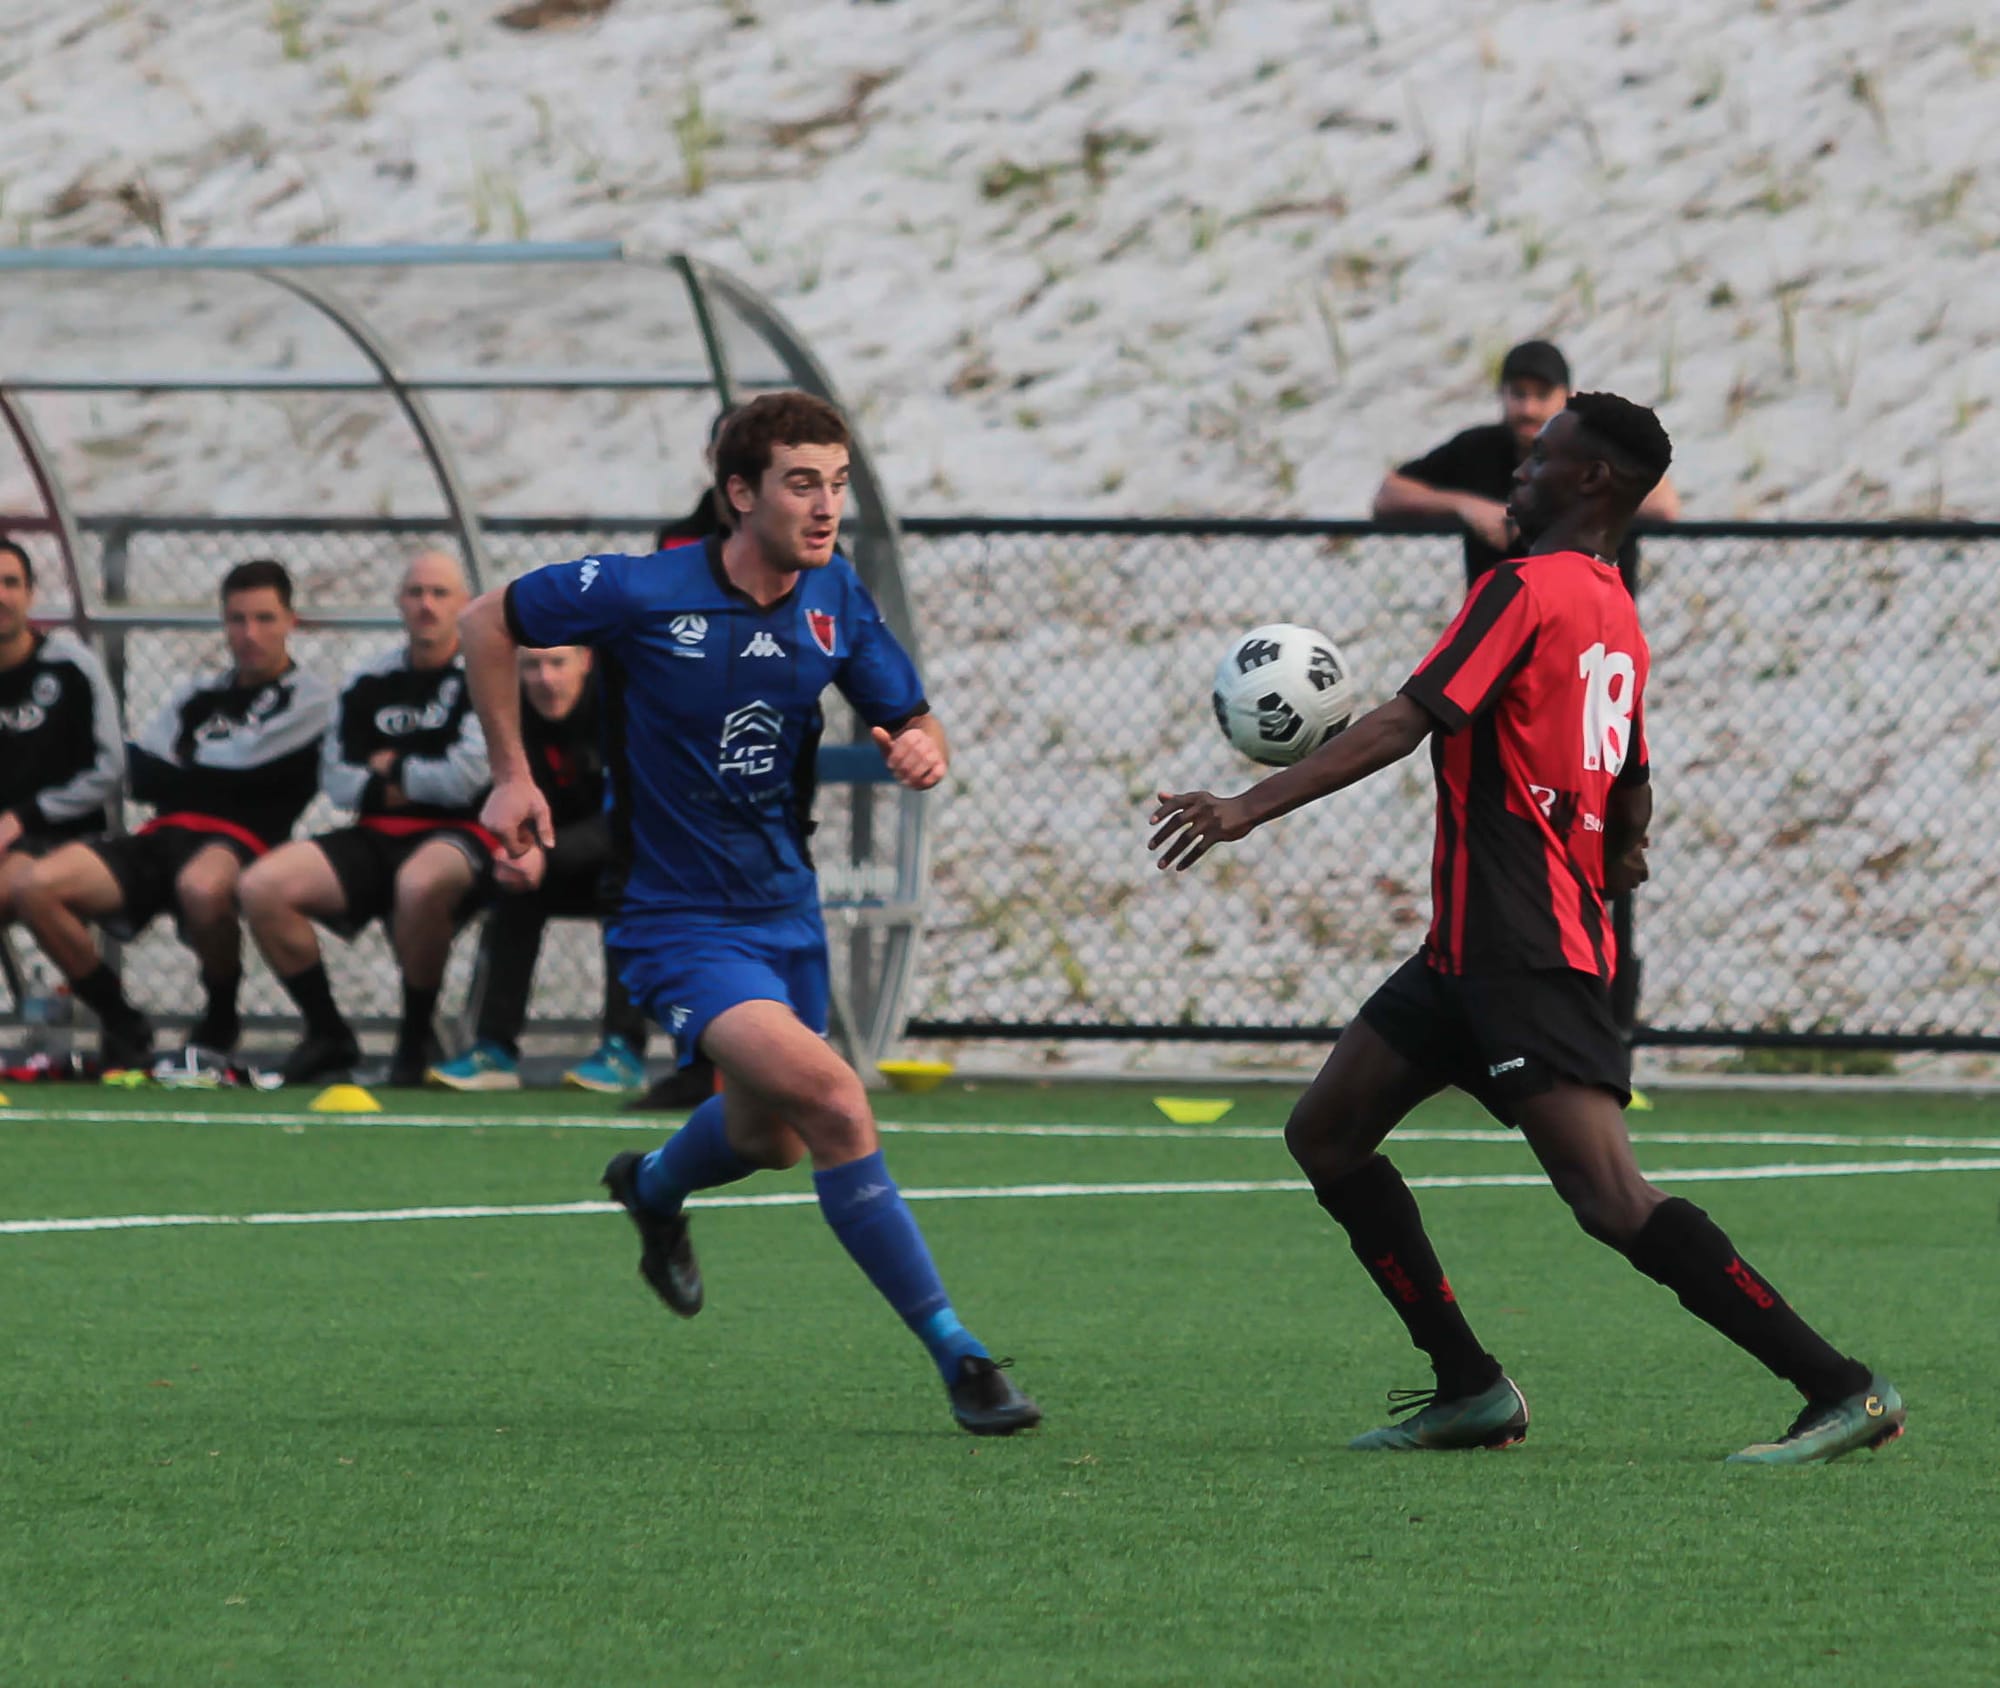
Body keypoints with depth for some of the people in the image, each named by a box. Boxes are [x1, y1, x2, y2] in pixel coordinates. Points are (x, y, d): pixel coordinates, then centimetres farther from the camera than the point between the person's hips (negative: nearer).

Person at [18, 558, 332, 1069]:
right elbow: (143, 779, 10)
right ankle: (124, 1028, -3)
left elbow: (245, 767, -6)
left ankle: (220, 1022, -13)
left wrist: (179, 772, 8)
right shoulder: (196, 694, 23)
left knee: (201, 887, -43)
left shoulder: (307, 698, 7)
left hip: (240, 842, -5)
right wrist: (206, 776, -4)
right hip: (163, 836, 5)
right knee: (40, 886, -20)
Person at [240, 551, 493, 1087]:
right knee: (262, 887, -15)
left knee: (421, 883, -43)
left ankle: (416, 1039, -20)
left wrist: (393, 771, 2)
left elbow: (465, 777, -13)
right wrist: (385, 787, -8)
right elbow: (335, 777, 10)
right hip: (378, 836, 6)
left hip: (458, 836, -6)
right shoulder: (370, 681, 14)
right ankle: (328, 1034, 2)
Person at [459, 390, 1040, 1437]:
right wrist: (513, 776, -6)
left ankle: (653, 1190, 62)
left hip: (785, 908, 7)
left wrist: (920, 750, -18)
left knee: (768, 1138, 25)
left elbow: (909, 722, 6)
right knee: (832, 1101, -26)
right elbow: (489, 623, -3)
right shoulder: (645, 594, -18)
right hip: (680, 918, -7)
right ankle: (954, 1357, -20)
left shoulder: (835, 596, -3)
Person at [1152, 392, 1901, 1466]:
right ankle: (1470, 1390, 11)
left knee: (1609, 1198, -17)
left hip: (1524, 957, -10)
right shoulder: (1618, 621, 17)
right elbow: (1632, 791, 28)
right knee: (1326, 1134, 13)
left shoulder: (1524, 592, -10)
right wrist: (1619, 857, 49)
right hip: (1473, 953, 10)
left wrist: (1248, 809, -21)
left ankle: (1844, 1392, -18)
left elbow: (1404, 724, -19)